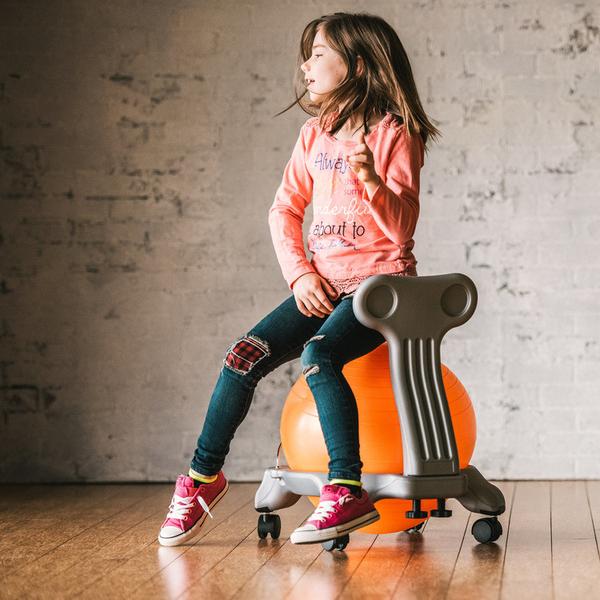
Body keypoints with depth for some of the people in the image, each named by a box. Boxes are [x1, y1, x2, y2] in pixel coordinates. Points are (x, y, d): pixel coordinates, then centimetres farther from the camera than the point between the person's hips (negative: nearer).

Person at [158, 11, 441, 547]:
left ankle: (348, 491, -30)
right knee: (246, 355, -11)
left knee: (319, 352, -32)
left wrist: (371, 180, -32)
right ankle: (204, 475, 4)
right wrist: (301, 275, -2)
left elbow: (401, 227, -14)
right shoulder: (315, 135, 11)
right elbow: (285, 209, 12)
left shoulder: (393, 134, -8)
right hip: (322, 285, 6)